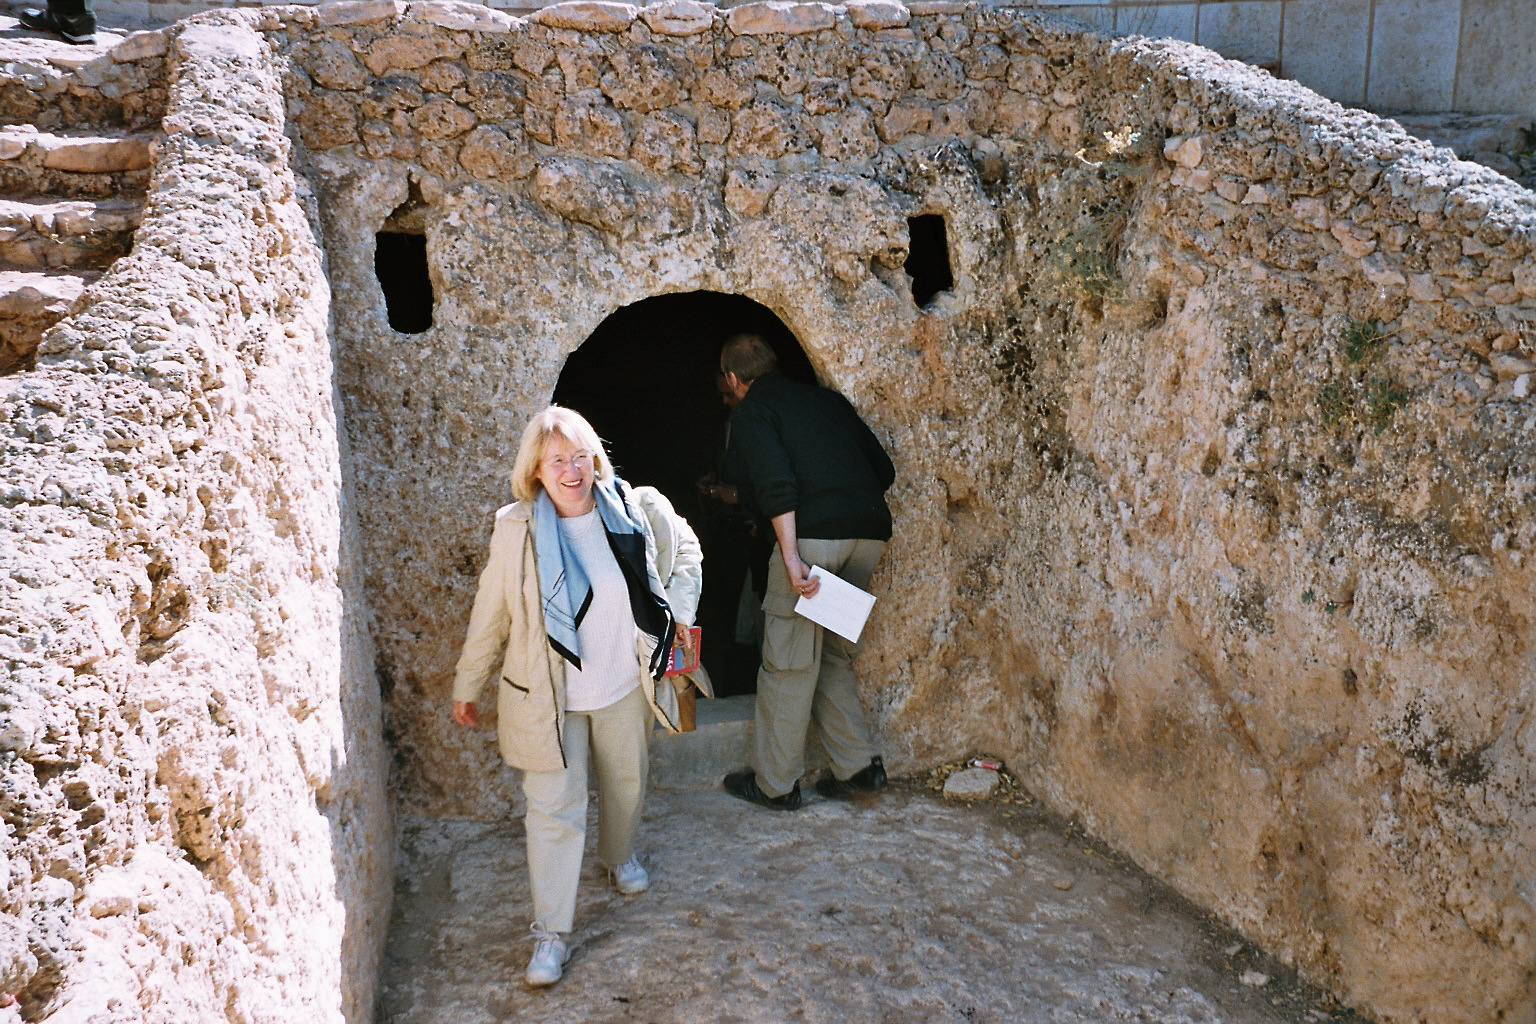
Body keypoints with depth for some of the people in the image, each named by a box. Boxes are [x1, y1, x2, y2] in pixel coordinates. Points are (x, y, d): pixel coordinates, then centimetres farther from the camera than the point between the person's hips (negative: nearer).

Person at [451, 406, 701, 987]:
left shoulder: (638, 511, -11)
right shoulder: (516, 530, -14)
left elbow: (686, 550, 10)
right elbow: (490, 614, -3)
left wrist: (679, 610, -3)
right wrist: (467, 685, 4)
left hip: (626, 686, 3)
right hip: (550, 697, -2)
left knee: (626, 782, 21)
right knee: (554, 809, -2)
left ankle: (620, 856, 52)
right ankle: (551, 933, 9)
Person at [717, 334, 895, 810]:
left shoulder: (750, 410, 5)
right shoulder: (827, 399, 23)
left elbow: (776, 482, -12)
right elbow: (884, 470, 19)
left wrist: (791, 556, -17)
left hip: (813, 535, -7)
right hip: (870, 534, 7)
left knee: (788, 663, 4)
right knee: (834, 656, 20)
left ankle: (775, 784, 13)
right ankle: (859, 764, 19)